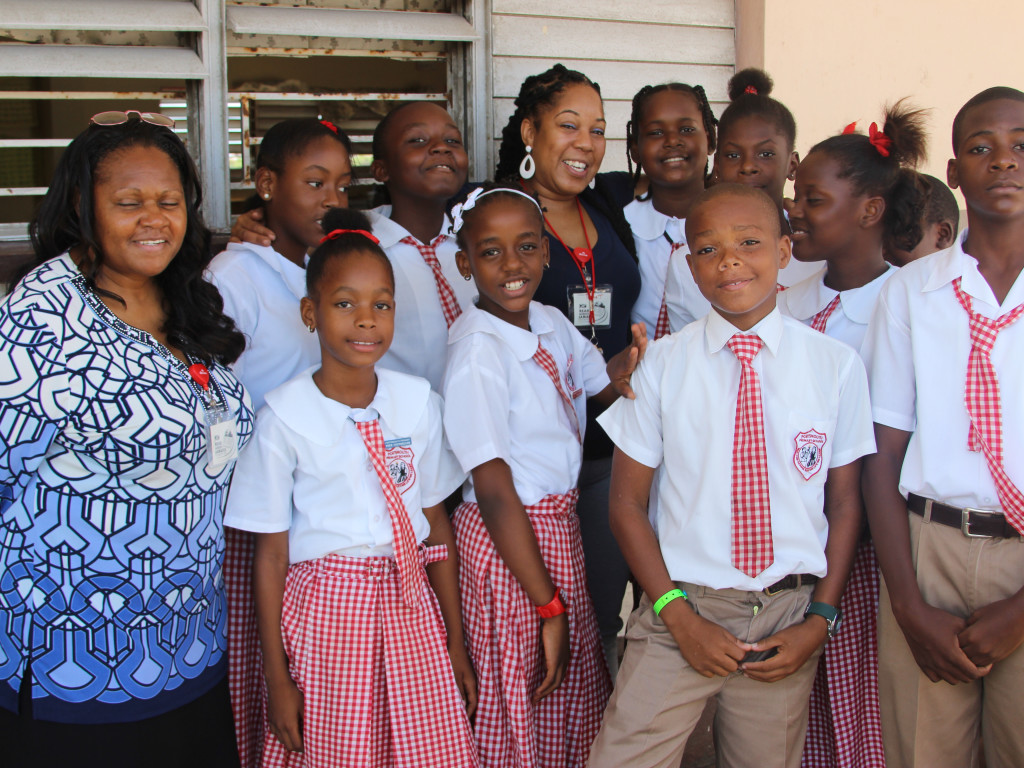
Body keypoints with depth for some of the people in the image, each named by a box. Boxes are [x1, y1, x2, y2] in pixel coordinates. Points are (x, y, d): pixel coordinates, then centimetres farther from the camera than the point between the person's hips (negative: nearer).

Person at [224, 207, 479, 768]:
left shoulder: (417, 401, 2)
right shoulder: (286, 415, -8)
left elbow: (437, 527, 7)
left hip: (409, 604, 3)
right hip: (324, 610, -3)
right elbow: (270, 554, -4)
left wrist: (456, 643, 9)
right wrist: (276, 676, -3)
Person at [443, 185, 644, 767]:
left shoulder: (551, 323, 2)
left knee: (575, 699, 21)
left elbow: (605, 386, 18)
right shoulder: (478, 350, -21)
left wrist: (632, 360, -8)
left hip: (562, 527, 8)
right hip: (507, 541, -8)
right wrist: (547, 604, -17)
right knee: (519, 717, 8)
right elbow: (494, 493, -21)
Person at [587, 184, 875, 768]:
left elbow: (846, 502, 5)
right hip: (682, 608, -1)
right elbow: (627, 503, 0)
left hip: (789, 616, 1)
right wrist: (678, 615, -7)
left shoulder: (837, 365, -1)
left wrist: (822, 618, -2)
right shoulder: (662, 364, -4)